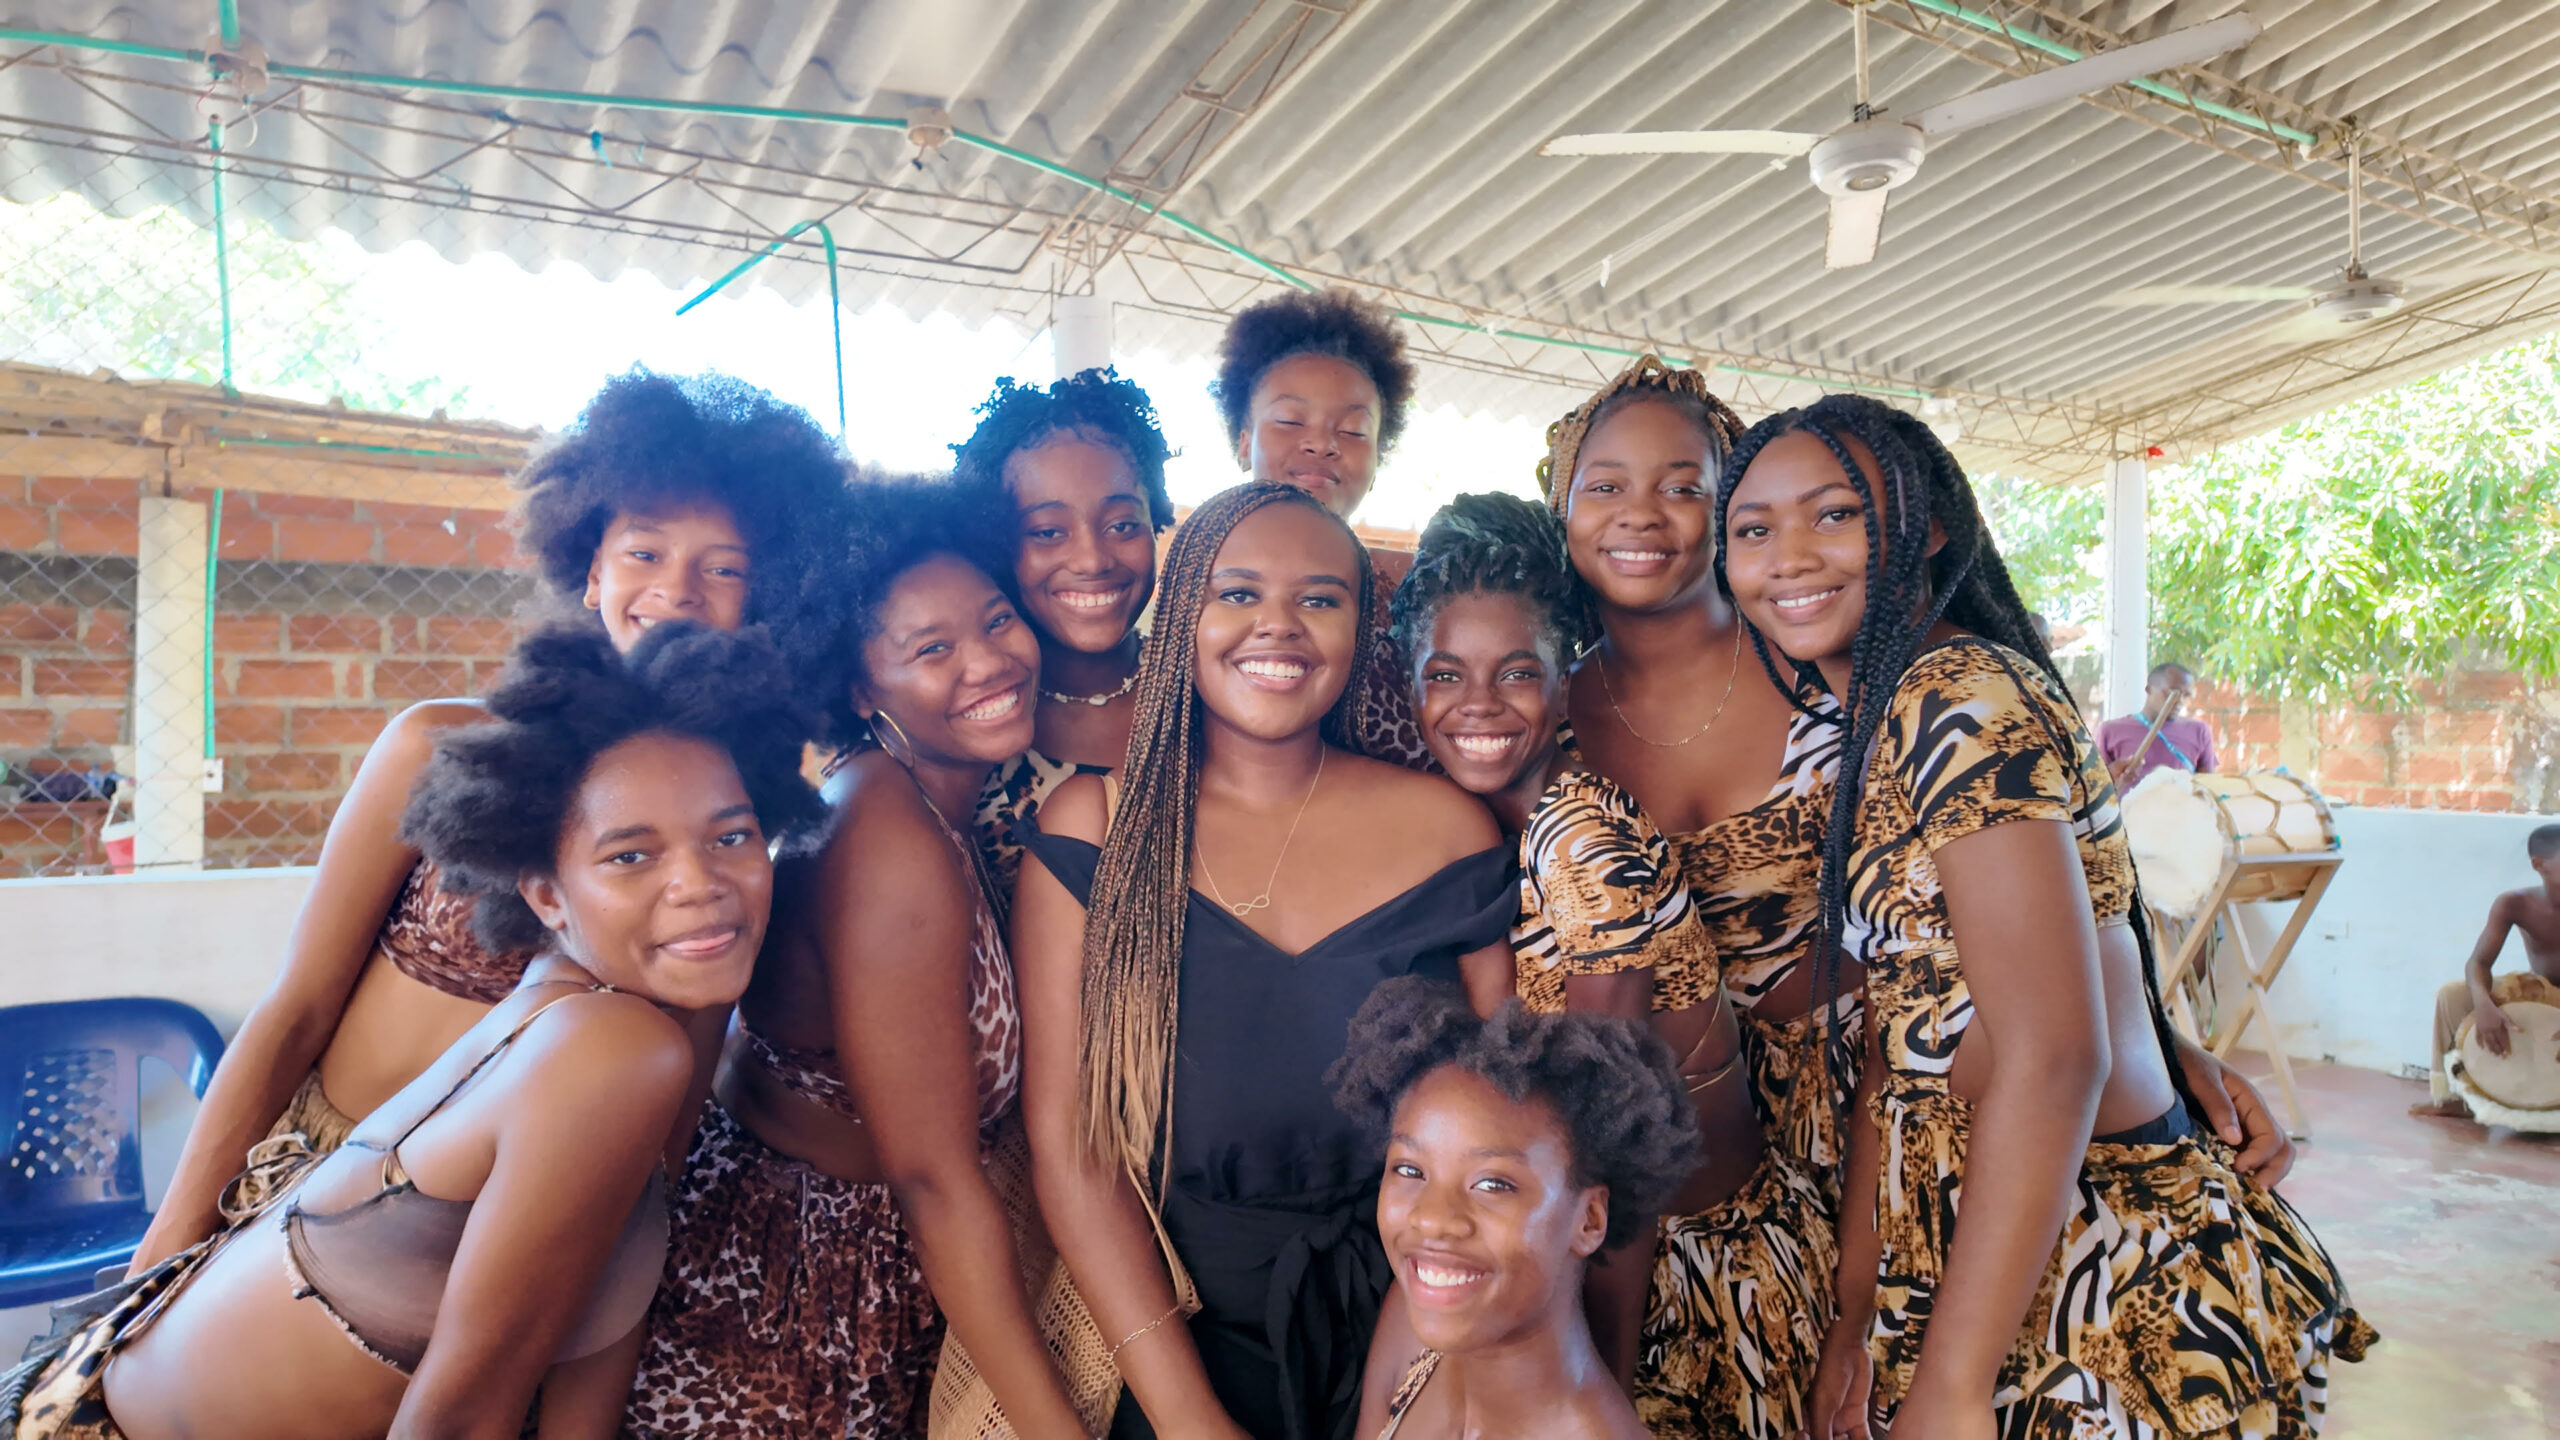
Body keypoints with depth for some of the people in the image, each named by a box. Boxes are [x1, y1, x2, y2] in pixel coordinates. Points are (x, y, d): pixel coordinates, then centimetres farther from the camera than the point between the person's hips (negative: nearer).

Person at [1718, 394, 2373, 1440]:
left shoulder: (1961, 696, -19)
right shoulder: (1875, 726, 8)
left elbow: (2055, 1058, -25)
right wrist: (1857, 1306, 10)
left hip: (2112, 1291, -8)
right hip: (1962, 1253, 8)